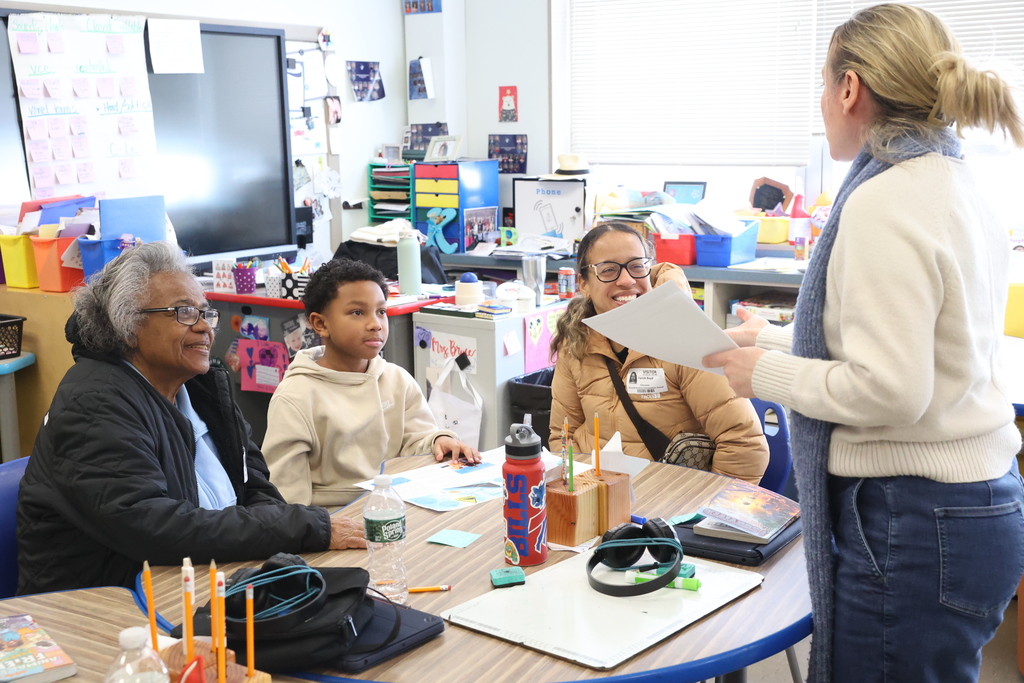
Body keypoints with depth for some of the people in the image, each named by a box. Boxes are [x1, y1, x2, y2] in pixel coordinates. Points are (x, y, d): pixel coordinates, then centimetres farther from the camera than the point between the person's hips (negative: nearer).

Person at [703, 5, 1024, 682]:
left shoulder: (885, 202, -18)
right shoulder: (956, 185, 11)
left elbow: (889, 390, -23)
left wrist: (769, 374, -9)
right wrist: (775, 337, 21)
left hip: (912, 522, -9)